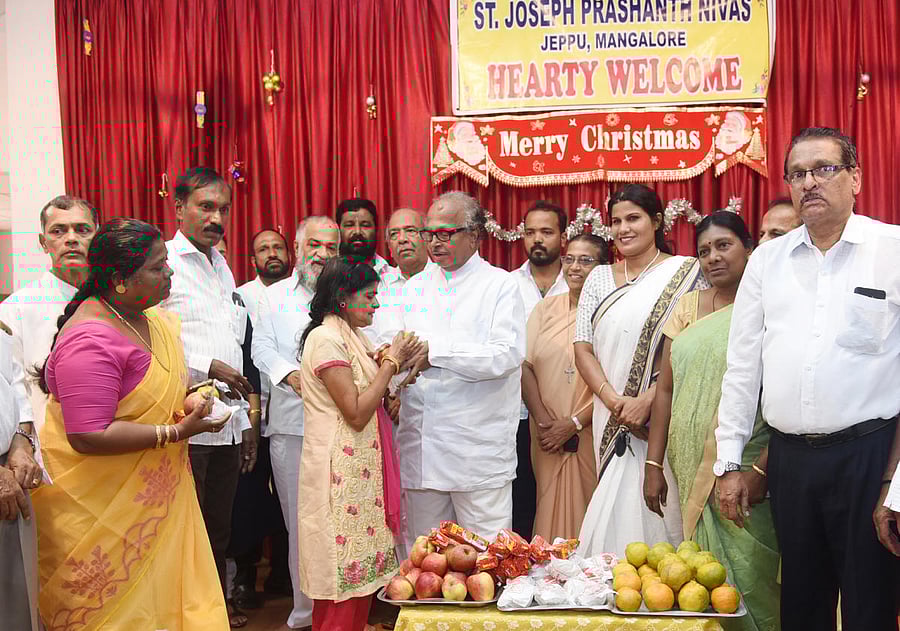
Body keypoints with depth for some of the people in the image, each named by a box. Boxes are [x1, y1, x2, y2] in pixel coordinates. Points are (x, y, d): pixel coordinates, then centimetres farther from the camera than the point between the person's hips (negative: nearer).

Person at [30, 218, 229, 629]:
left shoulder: (152, 319, 5)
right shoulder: (91, 341, -23)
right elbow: (88, 437, -27)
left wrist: (185, 397, 3)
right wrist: (176, 432, -24)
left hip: (151, 494, 8)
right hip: (101, 510, -8)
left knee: (161, 595, 11)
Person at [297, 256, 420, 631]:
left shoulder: (353, 337, 15)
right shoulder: (325, 338, -14)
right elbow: (356, 413, -19)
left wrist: (396, 364, 2)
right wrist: (391, 362, -12)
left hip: (362, 467, 9)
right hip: (341, 470, -9)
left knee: (361, 574, 11)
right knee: (346, 574, -4)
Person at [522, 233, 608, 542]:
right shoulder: (546, 308, 11)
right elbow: (525, 365, 6)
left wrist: (574, 424, -11)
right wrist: (542, 419, -6)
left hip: (591, 435, -4)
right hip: (547, 435, 4)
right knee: (550, 511, 6)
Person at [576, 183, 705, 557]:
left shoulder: (686, 273, 0)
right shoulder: (599, 278, 14)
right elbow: (583, 348, 8)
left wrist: (646, 401, -16)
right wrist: (614, 401, -7)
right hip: (612, 423, 4)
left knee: (659, 509, -6)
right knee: (616, 512, 4)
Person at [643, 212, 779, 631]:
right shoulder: (687, 308, 11)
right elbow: (666, 389, 10)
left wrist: (761, 471, -17)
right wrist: (653, 465, 5)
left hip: (744, 472, -4)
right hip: (689, 472, 4)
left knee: (748, 578, -3)